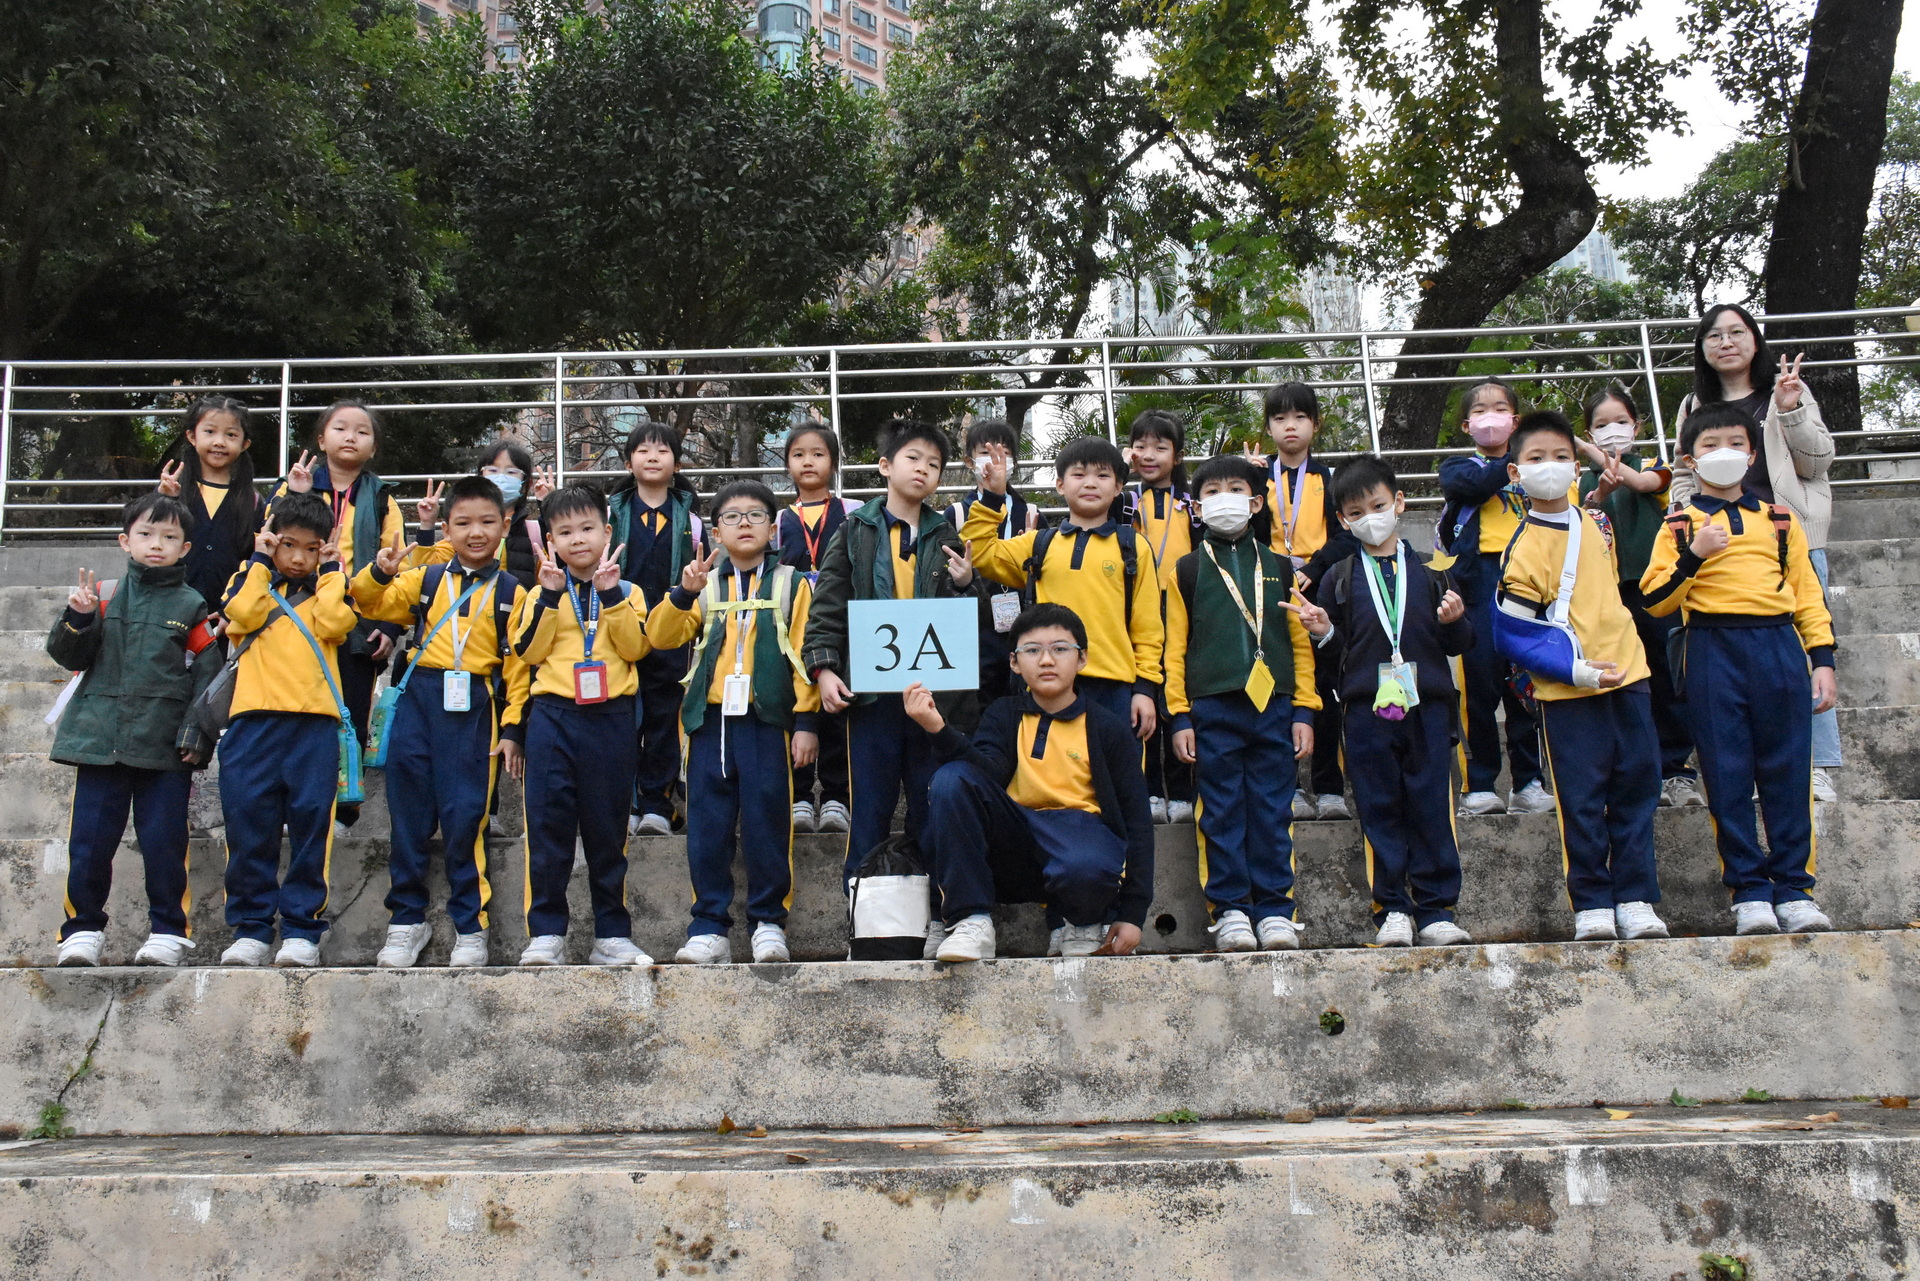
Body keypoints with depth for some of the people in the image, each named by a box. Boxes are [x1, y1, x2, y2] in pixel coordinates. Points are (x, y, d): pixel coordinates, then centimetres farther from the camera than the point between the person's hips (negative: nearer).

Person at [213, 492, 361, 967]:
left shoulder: (331, 588, 19)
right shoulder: (251, 580, 19)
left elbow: (333, 624, -3)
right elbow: (244, 615, -4)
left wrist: (330, 570, 5)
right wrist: (259, 561, 4)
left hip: (315, 719, 0)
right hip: (254, 719, 0)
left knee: (310, 824, -3)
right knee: (249, 825, -2)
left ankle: (301, 929, 2)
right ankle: (250, 928, 6)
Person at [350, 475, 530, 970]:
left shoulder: (510, 592, 5)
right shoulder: (425, 579, 11)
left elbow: (519, 665, 3)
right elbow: (371, 604, 13)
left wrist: (511, 728, -3)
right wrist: (378, 573, -8)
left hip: (474, 709, -2)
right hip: (419, 701, 2)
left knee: (465, 820, -1)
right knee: (409, 817, 6)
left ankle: (470, 927, 12)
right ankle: (407, 920, 20)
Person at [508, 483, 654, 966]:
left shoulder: (625, 592, 10)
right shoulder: (541, 594, 10)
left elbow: (636, 647, -4)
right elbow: (528, 650, -2)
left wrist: (611, 593, -11)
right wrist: (549, 595, -8)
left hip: (611, 718, 0)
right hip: (552, 715, 0)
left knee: (607, 829, 5)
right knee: (548, 827, -4)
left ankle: (611, 935, 12)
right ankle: (545, 933, 3)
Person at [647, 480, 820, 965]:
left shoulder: (791, 584, 8)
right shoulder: (705, 588, 14)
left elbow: (805, 654, 3)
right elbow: (660, 636, 3)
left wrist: (806, 721, -5)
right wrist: (684, 593, -13)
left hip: (767, 720, -2)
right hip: (710, 720, 3)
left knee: (766, 824, -2)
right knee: (707, 828, 2)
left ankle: (769, 923, 10)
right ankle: (709, 929, 9)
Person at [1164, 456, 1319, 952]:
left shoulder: (1279, 568, 14)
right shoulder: (1188, 570, 10)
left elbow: (1300, 644, 12)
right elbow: (1175, 648, 7)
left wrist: (1303, 711, 3)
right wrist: (1180, 716, -1)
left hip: (1273, 706, 1)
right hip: (1213, 709, -1)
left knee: (1272, 812, 2)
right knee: (1222, 814, 0)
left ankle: (1275, 909, 8)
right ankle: (1230, 910, 6)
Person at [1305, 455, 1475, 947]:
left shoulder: (1430, 573, 12)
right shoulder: (1338, 579, 12)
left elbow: (1460, 645, 12)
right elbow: (1336, 652, 14)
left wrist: (1456, 622, -8)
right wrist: (1323, 634, -6)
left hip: (1427, 707, 0)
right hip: (1367, 711, 0)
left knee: (1432, 810, 0)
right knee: (1380, 813, 2)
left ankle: (1436, 910, 7)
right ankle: (1392, 910, 7)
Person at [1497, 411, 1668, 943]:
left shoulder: (1593, 523, 11)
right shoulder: (1524, 548, -10)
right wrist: (1573, 669, -18)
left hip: (1627, 674, 6)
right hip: (1568, 694, -6)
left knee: (1636, 788, 6)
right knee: (1583, 801, -2)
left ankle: (1635, 900, 13)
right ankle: (1592, 906, 8)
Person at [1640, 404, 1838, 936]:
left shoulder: (1779, 519, 17)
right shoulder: (1681, 524, 10)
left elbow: (1807, 592, 16)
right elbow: (1656, 601, 1)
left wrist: (1822, 660, 7)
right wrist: (1693, 556, -14)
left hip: (1779, 648, 2)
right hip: (1713, 652, -2)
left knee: (1788, 770, 0)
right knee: (1728, 773, -3)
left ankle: (1794, 888, 7)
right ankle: (1748, 891, 3)